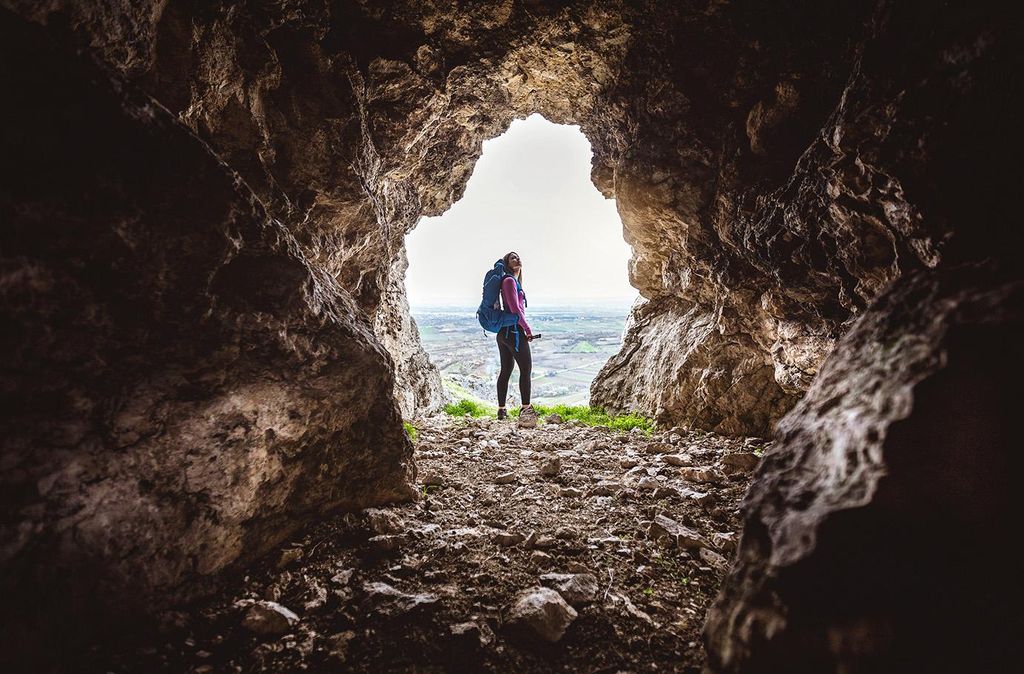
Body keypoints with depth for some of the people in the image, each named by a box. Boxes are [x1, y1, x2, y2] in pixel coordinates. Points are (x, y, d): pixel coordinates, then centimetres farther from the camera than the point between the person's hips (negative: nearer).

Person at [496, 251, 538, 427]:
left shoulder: (514, 281, 20)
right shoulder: (510, 280, -10)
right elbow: (515, 309, -16)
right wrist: (528, 330, -9)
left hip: (503, 331, 10)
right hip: (514, 330, -10)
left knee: (505, 370, 10)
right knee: (526, 368, -9)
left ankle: (501, 410, 14)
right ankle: (525, 409, -10)